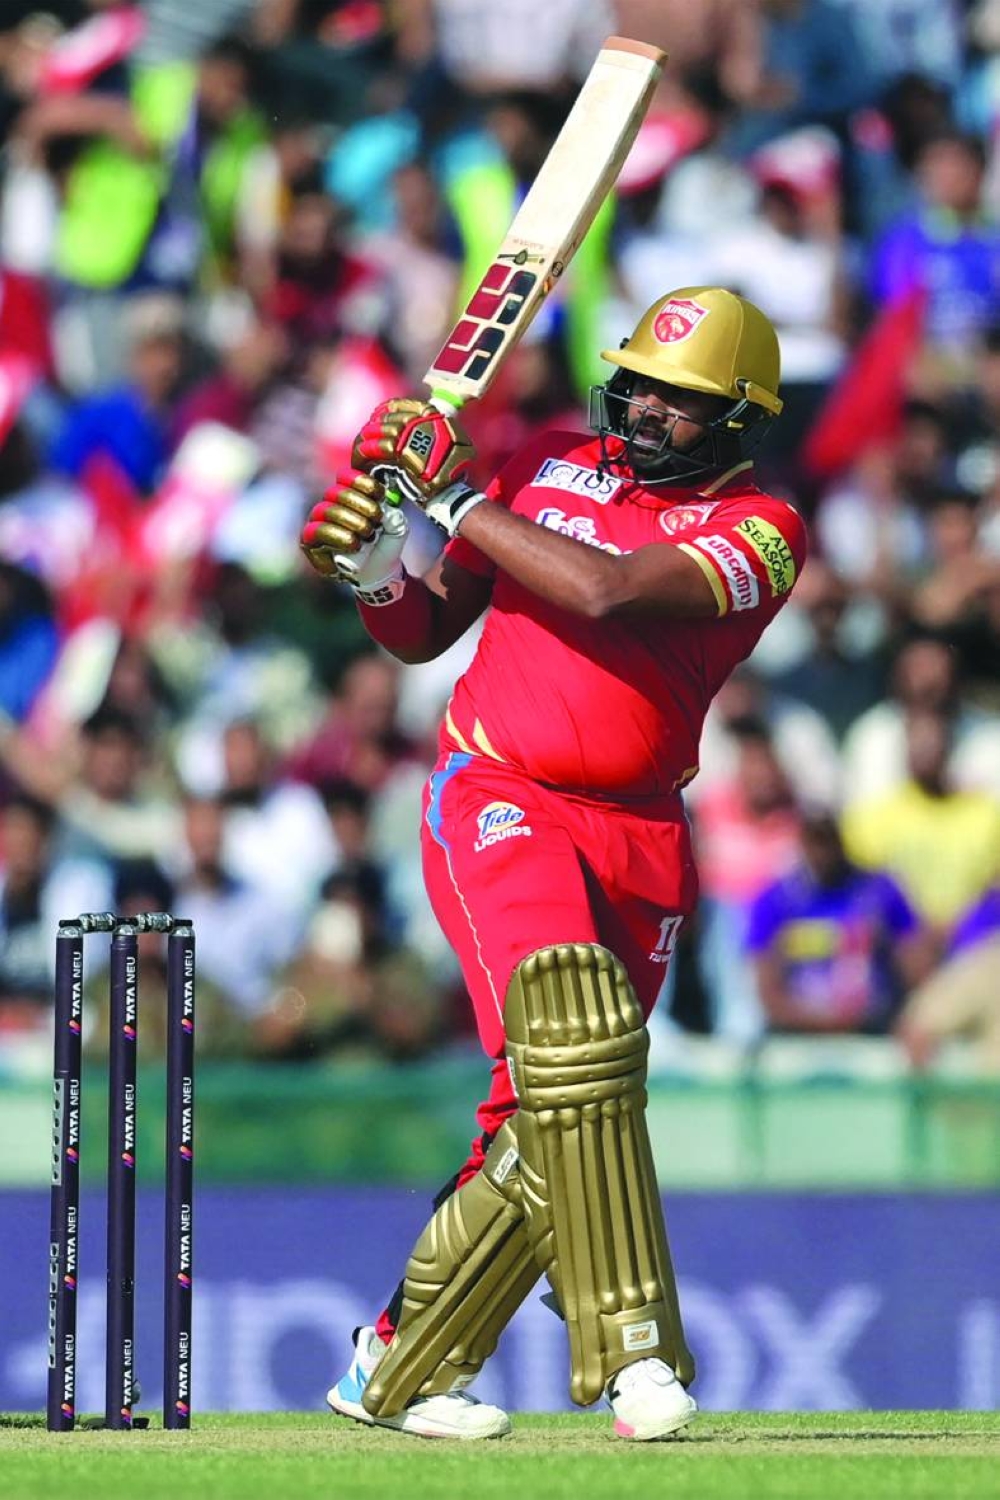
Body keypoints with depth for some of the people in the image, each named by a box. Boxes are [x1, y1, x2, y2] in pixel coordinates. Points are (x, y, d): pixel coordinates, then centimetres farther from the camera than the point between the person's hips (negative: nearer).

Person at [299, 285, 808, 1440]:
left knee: (550, 1128, 1)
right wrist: (373, 569, -5)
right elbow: (423, 632, 17)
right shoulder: (549, 466, 9)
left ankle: (401, 1370, 17)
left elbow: (606, 591, -21)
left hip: (638, 836, 1)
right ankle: (629, 1346, -32)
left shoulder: (759, 530, -2)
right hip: (495, 802, -1)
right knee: (574, 1029, -27)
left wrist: (455, 500, -14)